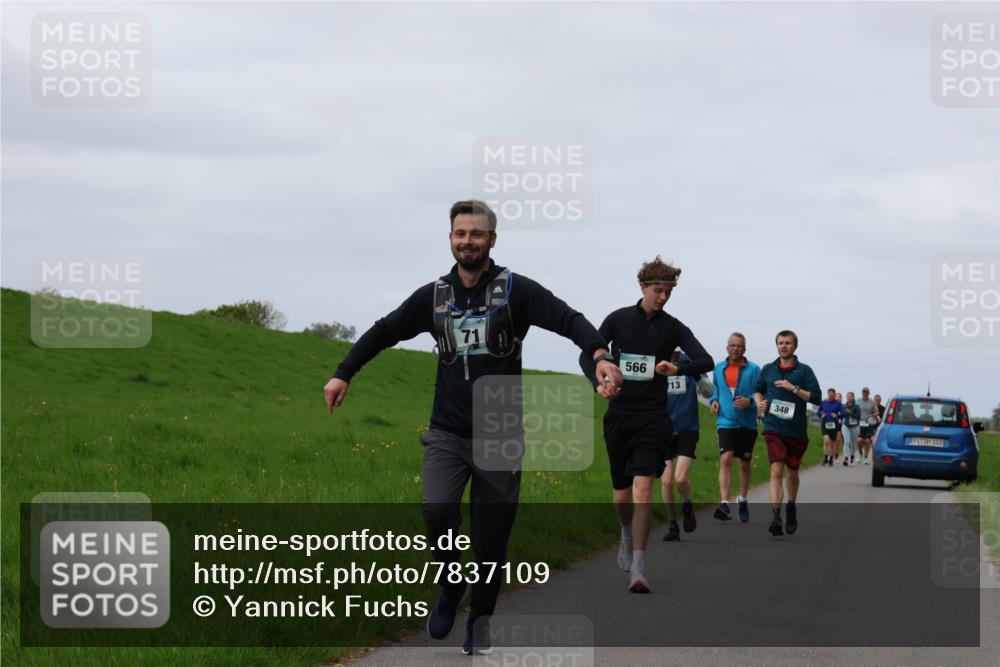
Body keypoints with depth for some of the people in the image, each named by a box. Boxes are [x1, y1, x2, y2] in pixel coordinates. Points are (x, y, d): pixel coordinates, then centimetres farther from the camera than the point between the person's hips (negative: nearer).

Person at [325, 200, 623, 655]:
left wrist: (600, 354, -37)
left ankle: (480, 621, 24)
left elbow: (568, 320, -19)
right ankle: (451, 586, 6)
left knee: (491, 539, 4)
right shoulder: (434, 296, 5)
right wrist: (343, 375, 13)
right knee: (437, 512, -22)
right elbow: (384, 332, 18)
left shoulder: (516, 290, -5)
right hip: (446, 433, 1)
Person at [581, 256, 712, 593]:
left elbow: (706, 360, -6)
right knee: (621, 495, 8)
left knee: (642, 490, -16)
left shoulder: (673, 328, 1)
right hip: (619, 416, 1)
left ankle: (637, 569, -17)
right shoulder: (619, 319, 3)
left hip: (652, 419, -1)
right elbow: (587, 354, 2)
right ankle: (627, 535, 43)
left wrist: (678, 369, -27)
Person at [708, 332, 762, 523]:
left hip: (747, 423, 0)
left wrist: (750, 401, -22)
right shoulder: (718, 369, 8)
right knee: (725, 459, -19)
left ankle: (743, 501, 33)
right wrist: (713, 401, 3)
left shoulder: (753, 370, -2)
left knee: (745, 463, 13)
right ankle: (724, 504, -27)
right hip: (726, 422, 0)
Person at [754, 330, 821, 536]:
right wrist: (759, 402, 3)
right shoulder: (768, 369, 8)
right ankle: (775, 517, -25)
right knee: (776, 470, -17)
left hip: (797, 430, 0)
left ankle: (791, 507, 40)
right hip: (774, 428, 0)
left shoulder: (804, 370, 1)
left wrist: (793, 388, -16)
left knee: (792, 473, 14)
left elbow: (816, 396, -6)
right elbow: (758, 390, 24)